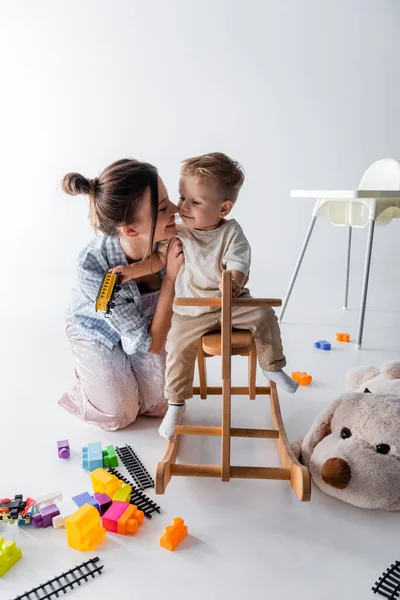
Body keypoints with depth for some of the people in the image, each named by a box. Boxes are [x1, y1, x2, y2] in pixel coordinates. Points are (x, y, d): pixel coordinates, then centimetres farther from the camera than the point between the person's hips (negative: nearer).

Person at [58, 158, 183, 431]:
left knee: (160, 406, 7)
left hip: (146, 321, 4)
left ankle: (121, 371, 36)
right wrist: (170, 277, -41)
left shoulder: (170, 238, -35)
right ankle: (86, 375, 36)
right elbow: (151, 344, -34)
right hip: (97, 331, -3)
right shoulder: (93, 266, -43)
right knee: (120, 415, 7)